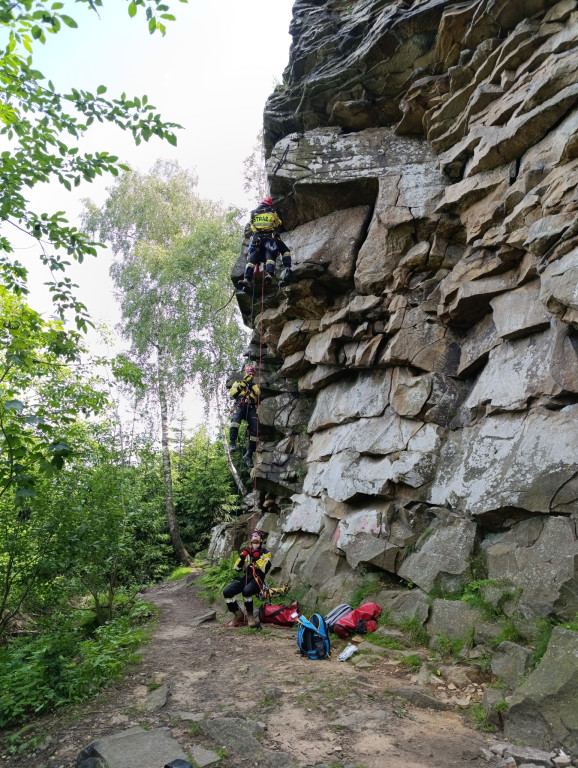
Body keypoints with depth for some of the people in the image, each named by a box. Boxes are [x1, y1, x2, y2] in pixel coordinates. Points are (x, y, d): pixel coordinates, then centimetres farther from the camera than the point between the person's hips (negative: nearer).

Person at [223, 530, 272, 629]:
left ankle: (250, 616, -13)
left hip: (257, 579, -5)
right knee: (226, 592, -16)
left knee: (246, 591, -36)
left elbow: (265, 569, -13)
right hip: (246, 577, 5)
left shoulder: (265, 553, 3)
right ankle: (238, 615, 4)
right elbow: (237, 568, 7)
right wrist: (242, 556, -6)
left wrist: (256, 557, -17)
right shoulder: (246, 551, 15)